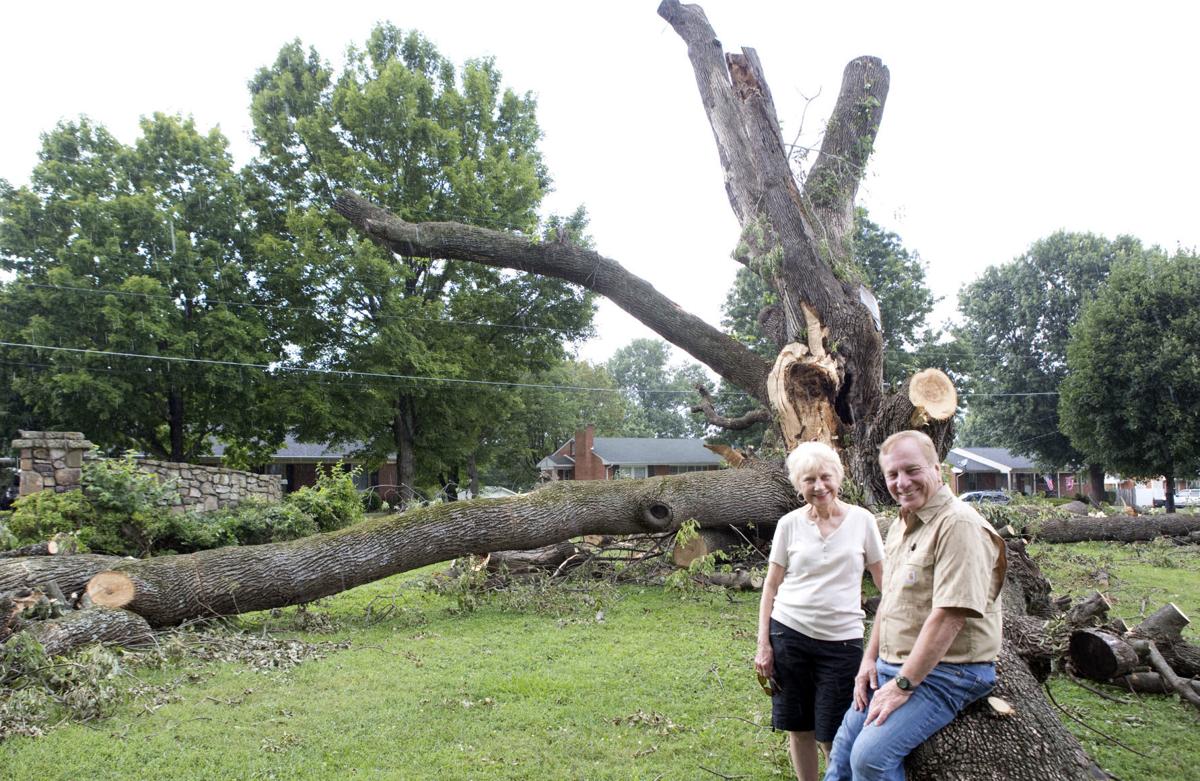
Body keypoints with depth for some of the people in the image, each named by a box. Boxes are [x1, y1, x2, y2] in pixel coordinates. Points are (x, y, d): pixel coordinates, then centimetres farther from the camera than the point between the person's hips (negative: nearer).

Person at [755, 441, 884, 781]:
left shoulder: (862, 520, -1)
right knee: (799, 728, 10)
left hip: (842, 640, -1)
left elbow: (884, 580, 5)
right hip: (789, 634, 1)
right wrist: (763, 644, 0)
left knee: (833, 738, 3)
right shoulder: (789, 524, 0)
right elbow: (771, 585, 4)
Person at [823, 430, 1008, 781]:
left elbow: (949, 616, -25)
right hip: (892, 666, 9)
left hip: (943, 672, -9)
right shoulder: (900, 525, 11)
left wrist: (902, 686, -21)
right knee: (843, 748, 9)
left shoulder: (958, 524, -19)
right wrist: (870, 659, 11)